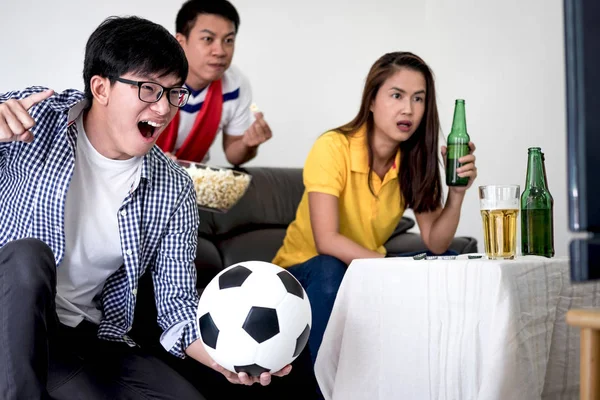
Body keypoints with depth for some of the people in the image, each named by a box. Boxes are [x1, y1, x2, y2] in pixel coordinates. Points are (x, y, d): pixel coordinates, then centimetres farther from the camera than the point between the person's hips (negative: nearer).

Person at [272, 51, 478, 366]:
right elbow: (326, 240, -30)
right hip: (306, 268, -5)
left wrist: (457, 194, -25)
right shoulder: (333, 147, -21)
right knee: (330, 270, -36)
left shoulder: (414, 160, -4)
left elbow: (435, 245, -9)